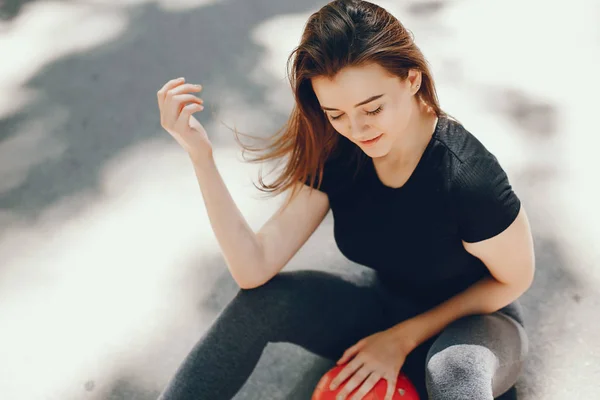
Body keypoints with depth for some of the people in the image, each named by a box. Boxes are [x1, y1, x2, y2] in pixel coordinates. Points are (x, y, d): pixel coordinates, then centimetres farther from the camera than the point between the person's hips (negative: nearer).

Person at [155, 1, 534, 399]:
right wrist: (201, 155, -30)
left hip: (478, 325, -3)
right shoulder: (334, 154, -16)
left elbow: (513, 281, -12)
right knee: (262, 300, -18)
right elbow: (255, 268, -21)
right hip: (388, 308, 4)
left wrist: (404, 337, -15)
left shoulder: (469, 177, -30)